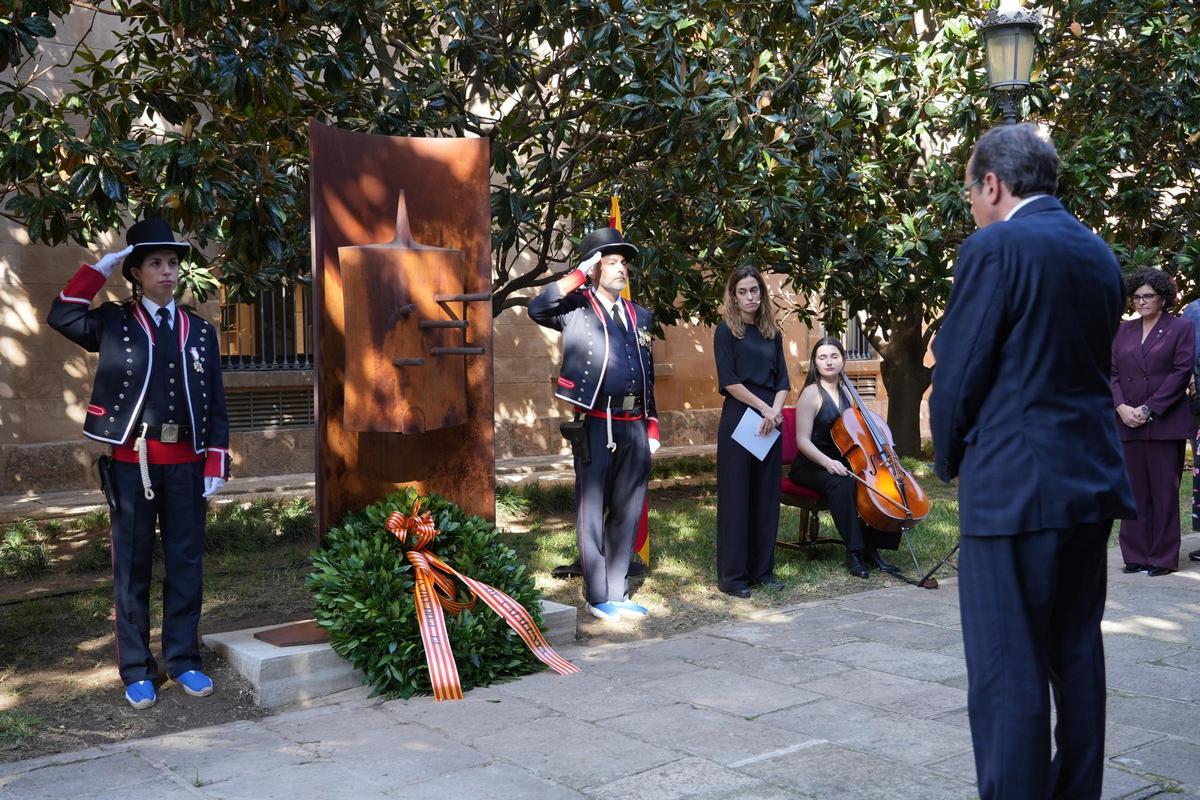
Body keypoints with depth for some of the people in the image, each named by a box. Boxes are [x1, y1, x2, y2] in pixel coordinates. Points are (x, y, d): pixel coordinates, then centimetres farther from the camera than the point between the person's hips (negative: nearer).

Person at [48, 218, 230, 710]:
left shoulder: (200, 331, 9)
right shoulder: (113, 323, 5)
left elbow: (215, 404, 8)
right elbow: (61, 316, -11)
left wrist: (216, 465, 1)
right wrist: (100, 269, -6)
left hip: (186, 463, 2)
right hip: (132, 461, -2)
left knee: (186, 564, 7)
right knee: (132, 566, 4)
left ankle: (183, 660, 19)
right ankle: (136, 670, 13)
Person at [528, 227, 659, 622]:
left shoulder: (640, 315, 17)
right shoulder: (577, 306, 1)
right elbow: (537, 308, -20)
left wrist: (652, 426, 14)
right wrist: (578, 275, -15)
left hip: (635, 427, 6)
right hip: (596, 424, -5)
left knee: (627, 511, 10)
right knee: (593, 511, 1)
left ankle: (618, 592, 20)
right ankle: (597, 596, 9)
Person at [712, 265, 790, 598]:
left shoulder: (772, 333, 15)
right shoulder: (727, 330, 0)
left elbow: (783, 381, 10)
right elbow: (728, 380, -9)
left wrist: (775, 410, -8)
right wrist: (763, 407, -12)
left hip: (770, 422, 5)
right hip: (738, 420, -5)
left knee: (767, 496, 7)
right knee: (736, 496, -3)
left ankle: (762, 569, 15)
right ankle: (732, 575, 2)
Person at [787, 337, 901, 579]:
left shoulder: (845, 393, 12)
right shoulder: (812, 393, -9)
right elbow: (803, 441, -15)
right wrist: (827, 462, -30)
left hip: (840, 465, 7)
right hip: (811, 467, -7)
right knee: (841, 484, -38)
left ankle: (872, 548, -7)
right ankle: (854, 551, -31)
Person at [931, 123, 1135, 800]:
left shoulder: (995, 248, -11)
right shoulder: (1100, 254, 13)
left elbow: (958, 375, -11)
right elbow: (1090, 364, 16)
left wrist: (950, 460, 5)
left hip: (1014, 486, -8)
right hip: (1092, 481, 8)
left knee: (1008, 672, -2)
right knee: (1077, 656, 16)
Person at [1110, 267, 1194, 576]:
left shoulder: (1181, 328, 3)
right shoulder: (1124, 331, 15)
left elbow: (1182, 373, -6)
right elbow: (1113, 372, 10)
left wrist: (1147, 409, -12)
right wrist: (1121, 406, -7)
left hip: (1165, 423, -4)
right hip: (1129, 423, 4)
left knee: (1164, 491, 0)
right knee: (1134, 490, 5)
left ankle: (1163, 558, 7)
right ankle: (1136, 556, 12)